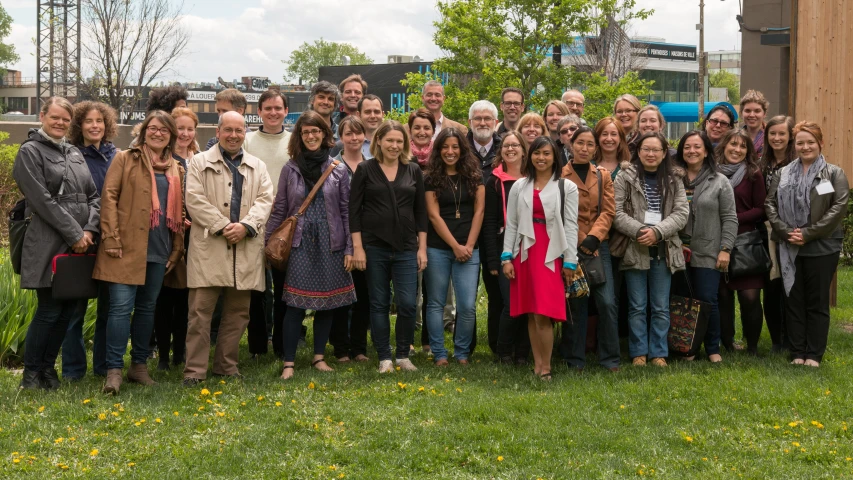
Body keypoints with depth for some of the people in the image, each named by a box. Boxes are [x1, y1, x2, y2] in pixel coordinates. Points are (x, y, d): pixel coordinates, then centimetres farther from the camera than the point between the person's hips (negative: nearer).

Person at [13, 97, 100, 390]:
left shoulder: (74, 153, 18)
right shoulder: (30, 151, -2)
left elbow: (93, 196, 13)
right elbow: (42, 200, -11)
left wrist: (89, 230, -4)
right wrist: (74, 235, -13)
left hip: (81, 245, 6)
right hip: (49, 246, -6)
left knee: (72, 309, 6)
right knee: (49, 310, -4)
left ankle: (48, 368, 20)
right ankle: (31, 373, 10)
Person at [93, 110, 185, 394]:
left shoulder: (176, 170, 16)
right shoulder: (126, 160, 3)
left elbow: (178, 211, 18)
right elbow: (109, 197, -4)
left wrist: (177, 250, 12)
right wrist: (111, 238, -12)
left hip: (159, 250, 5)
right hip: (127, 247, -4)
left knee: (147, 307, 11)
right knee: (121, 306, -9)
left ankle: (139, 365, 20)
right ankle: (114, 370, -6)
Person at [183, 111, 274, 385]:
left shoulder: (258, 167, 16)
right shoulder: (200, 163, 7)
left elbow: (265, 200, 5)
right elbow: (194, 199, -4)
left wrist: (245, 225, -13)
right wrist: (223, 227, -13)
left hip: (246, 248, 3)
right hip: (209, 247, -3)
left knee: (238, 311, 8)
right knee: (201, 310, -5)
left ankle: (226, 365, 20)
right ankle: (194, 370, -1)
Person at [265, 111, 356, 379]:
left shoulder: (338, 170, 4)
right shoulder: (291, 169, 4)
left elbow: (346, 211, 5)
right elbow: (279, 210, 7)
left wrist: (349, 248, 1)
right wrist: (268, 243, 2)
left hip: (330, 244, 1)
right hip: (300, 244, -1)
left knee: (328, 302, 7)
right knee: (296, 303, -5)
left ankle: (319, 356, 21)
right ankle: (289, 362, 0)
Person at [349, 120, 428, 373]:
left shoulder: (413, 171, 7)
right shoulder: (365, 169, 1)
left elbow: (421, 211, 9)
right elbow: (354, 210, -1)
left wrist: (422, 247, 4)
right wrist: (357, 247, -7)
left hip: (406, 248, 2)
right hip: (374, 247, -1)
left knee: (407, 303, -4)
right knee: (379, 303, 5)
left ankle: (403, 354, 13)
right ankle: (384, 358, 14)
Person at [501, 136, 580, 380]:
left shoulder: (567, 187, 3)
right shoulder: (519, 186, 11)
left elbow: (571, 226, 0)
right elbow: (511, 224, 9)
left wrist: (570, 261, -4)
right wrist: (507, 257, 2)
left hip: (551, 254, -3)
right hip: (525, 252, 3)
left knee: (543, 314, -10)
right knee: (531, 313, 6)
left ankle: (546, 368, -2)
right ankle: (537, 365, 12)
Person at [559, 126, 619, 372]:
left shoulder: (603, 176, 10)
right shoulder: (561, 175, 1)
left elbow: (608, 211, 3)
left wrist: (593, 236, -13)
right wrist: (579, 242, -11)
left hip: (598, 246, 2)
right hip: (570, 247, -2)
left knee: (607, 302, -5)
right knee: (576, 303, 3)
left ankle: (609, 358, 6)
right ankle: (575, 359, 13)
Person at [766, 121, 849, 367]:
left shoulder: (834, 174, 0)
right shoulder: (784, 174, 11)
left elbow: (839, 207, -10)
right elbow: (770, 204, 5)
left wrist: (809, 233, -15)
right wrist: (786, 231, -11)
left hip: (822, 248, -3)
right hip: (790, 248, 3)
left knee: (817, 301, 3)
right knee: (794, 300, 6)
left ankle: (814, 354, 10)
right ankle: (797, 352, 14)